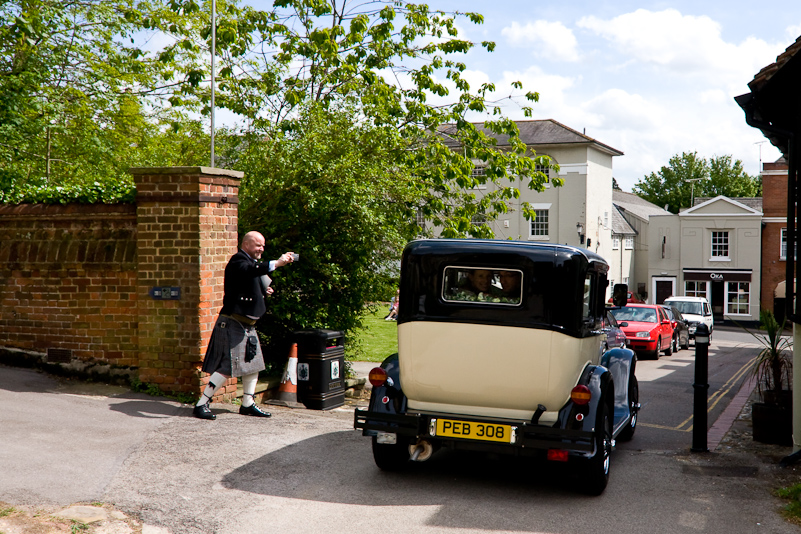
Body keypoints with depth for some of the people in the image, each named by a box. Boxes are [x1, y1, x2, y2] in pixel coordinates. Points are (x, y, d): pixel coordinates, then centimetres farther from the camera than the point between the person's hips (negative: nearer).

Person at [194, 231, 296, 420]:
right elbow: (250, 271, -37)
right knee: (227, 368, -11)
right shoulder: (238, 261, -13)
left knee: (253, 364, 12)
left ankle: (247, 404, 23)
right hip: (232, 324, -10)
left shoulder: (251, 262, 17)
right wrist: (277, 263, -44)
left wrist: (264, 291, 10)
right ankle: (201, 405, -3)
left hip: (247, 325, 10)